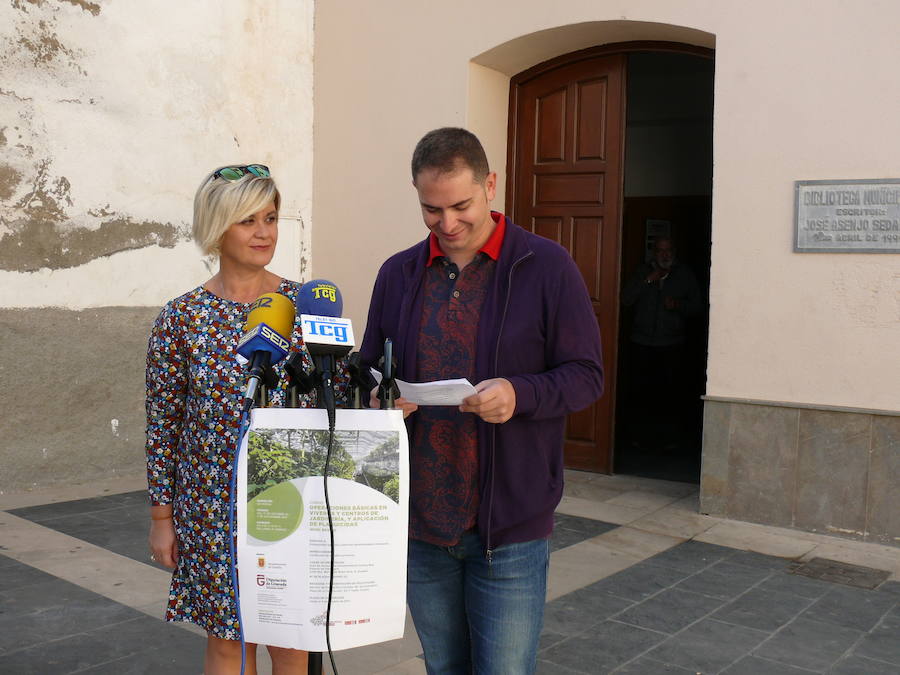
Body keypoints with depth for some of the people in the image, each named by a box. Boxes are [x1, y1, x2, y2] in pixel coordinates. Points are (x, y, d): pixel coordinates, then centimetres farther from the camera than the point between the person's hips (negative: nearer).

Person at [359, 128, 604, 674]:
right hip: (420, 521, 4)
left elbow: (586, 376, -5)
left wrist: (520, 394, -24)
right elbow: (370, 372, 15)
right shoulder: (398, 274, 7)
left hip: (510, 525, -4)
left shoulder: (547, 266, -5)